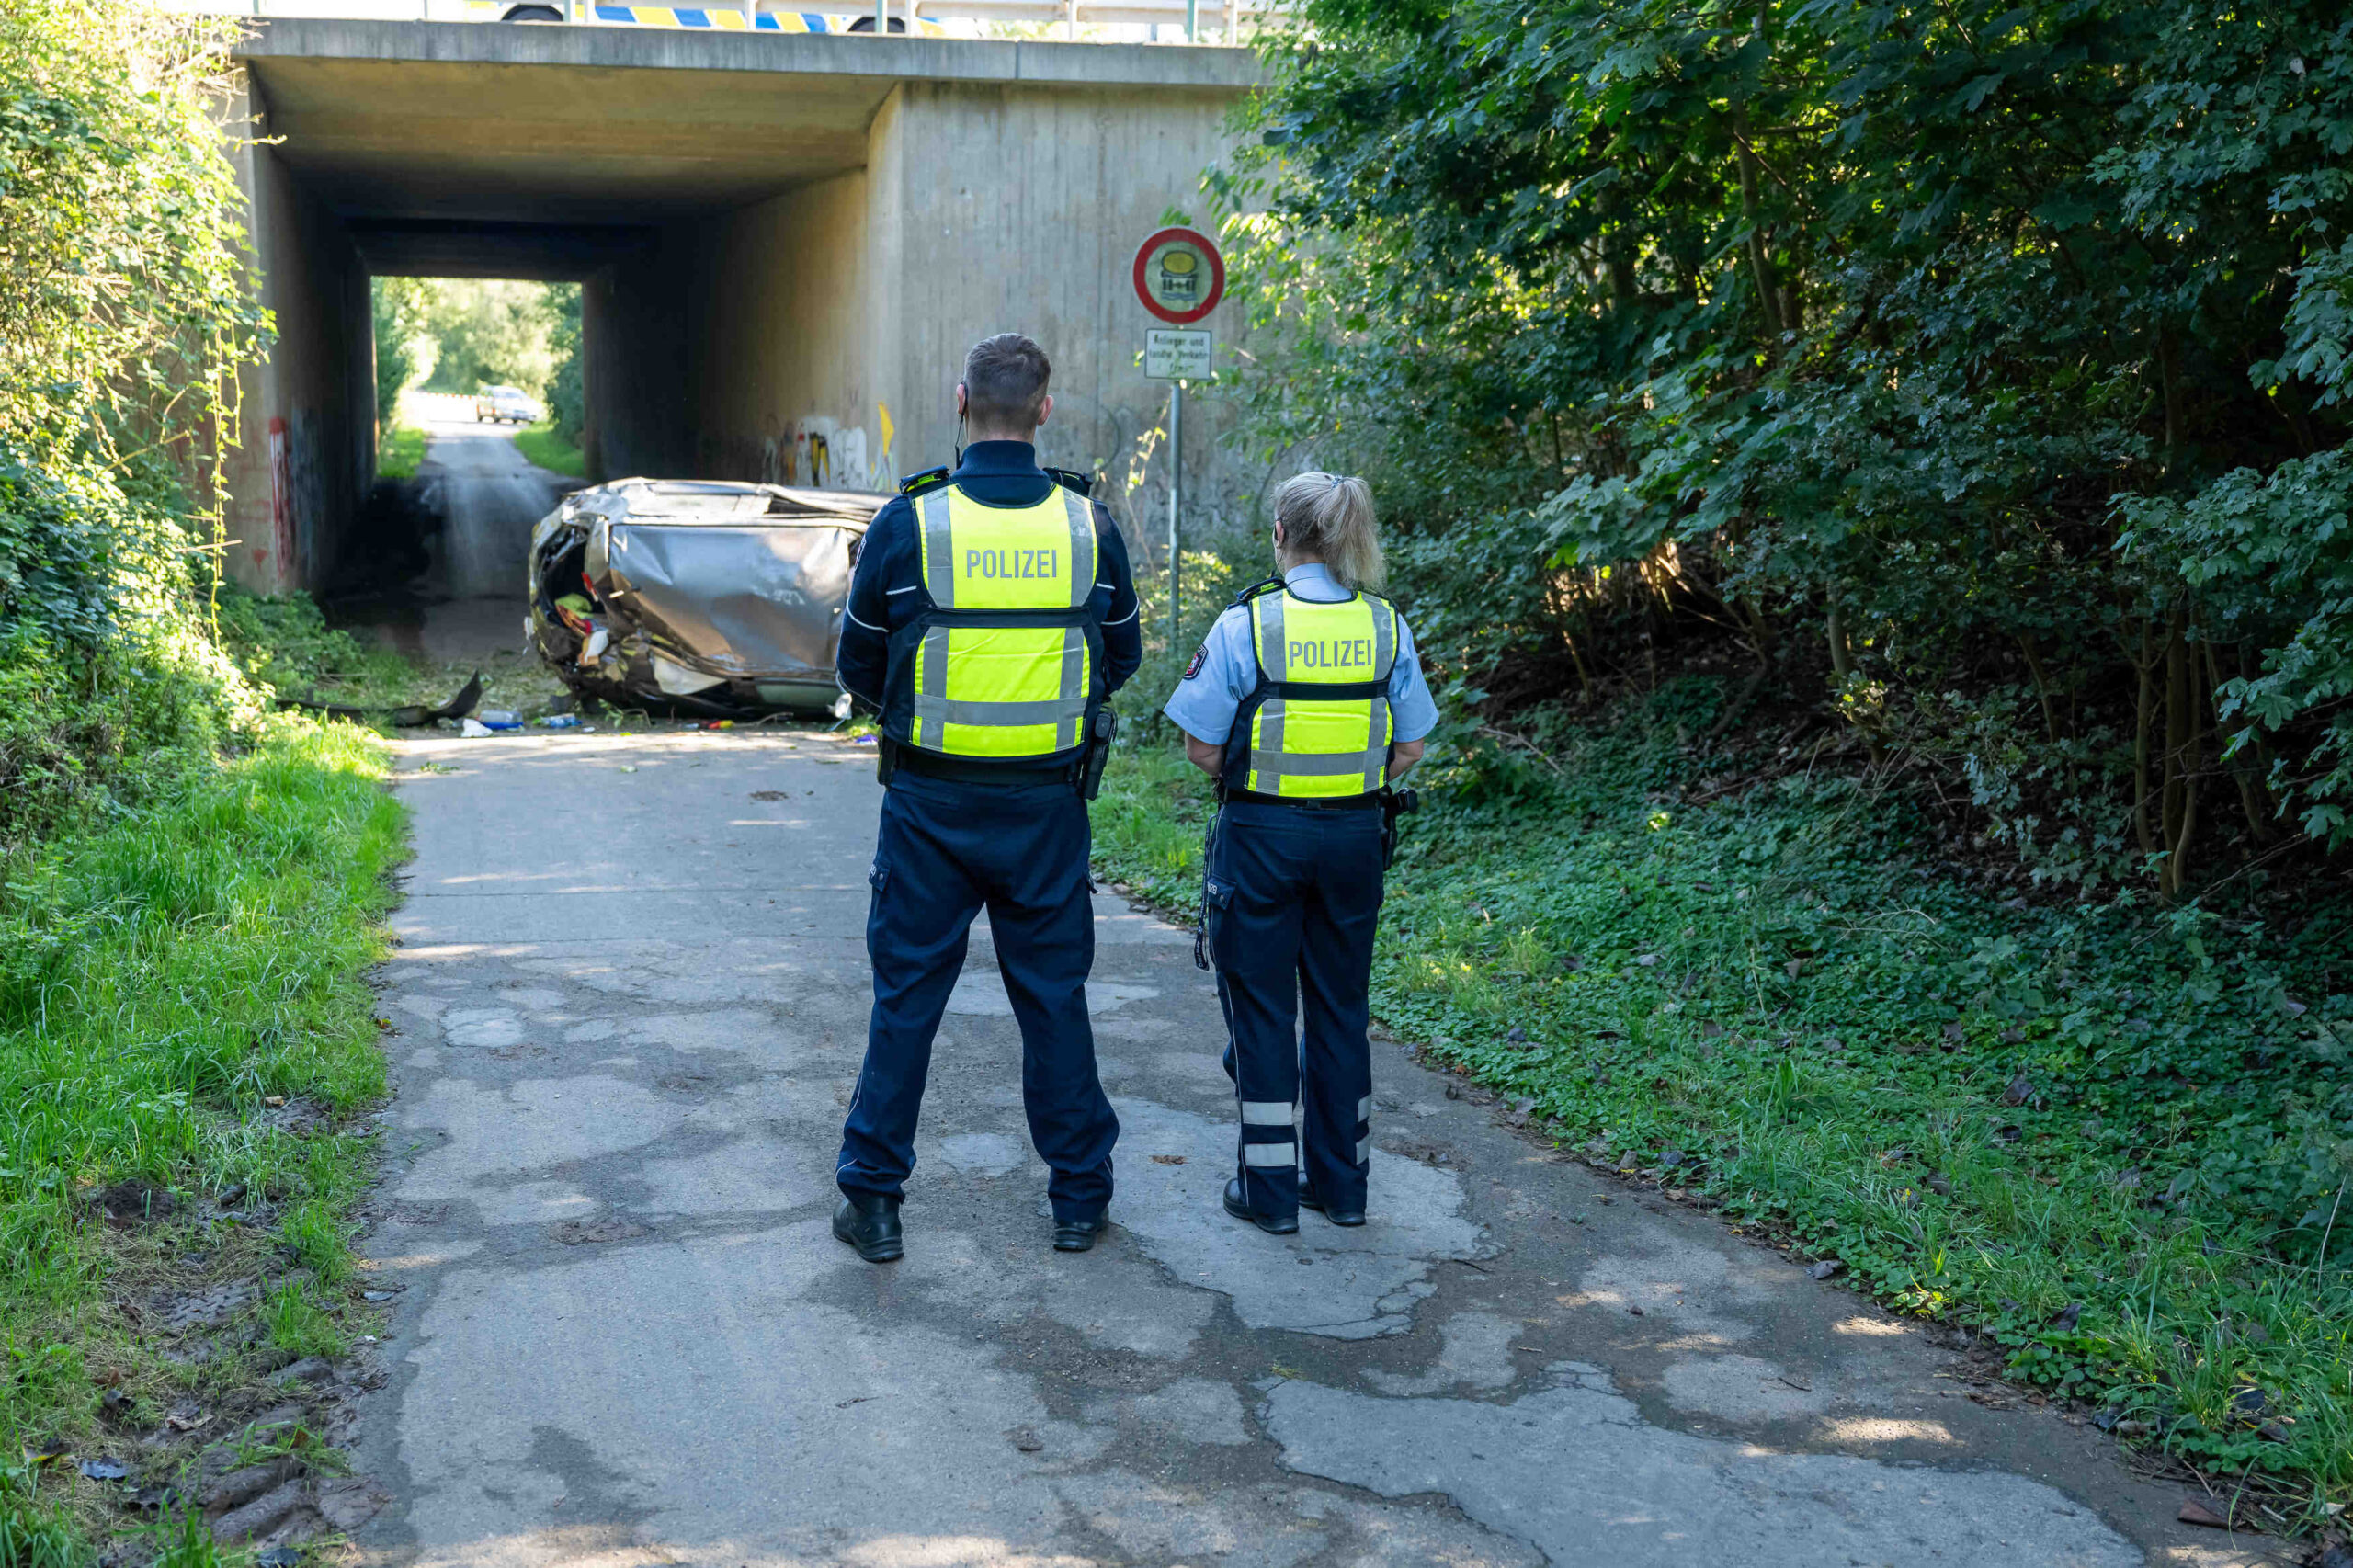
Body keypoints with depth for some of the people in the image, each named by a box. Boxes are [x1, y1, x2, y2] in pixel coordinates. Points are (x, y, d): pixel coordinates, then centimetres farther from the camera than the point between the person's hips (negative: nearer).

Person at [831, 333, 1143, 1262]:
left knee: (907, 994, 9)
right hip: (1047, 803, 1)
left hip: (930, 802, -1)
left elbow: (859, 669, 1)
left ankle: (873, 1198, 16)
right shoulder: (1087, 523, -4)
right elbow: (1122, 658, 9)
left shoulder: (909, 522, -9)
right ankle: (1079, 1195, 21)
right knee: (1053, 995, 12)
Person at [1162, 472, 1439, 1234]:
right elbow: (1409, 748, 4)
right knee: (1341, 1008, 14)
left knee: (1262, 1010, 7)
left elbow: (1203, 747, -9)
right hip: (1356, 836, 4)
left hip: (1262, 835, -3)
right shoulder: (1386, 626, -1)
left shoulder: (1246, 623, -11)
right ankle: (1341, 1182, 22)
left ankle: (1269, 1190, 12)